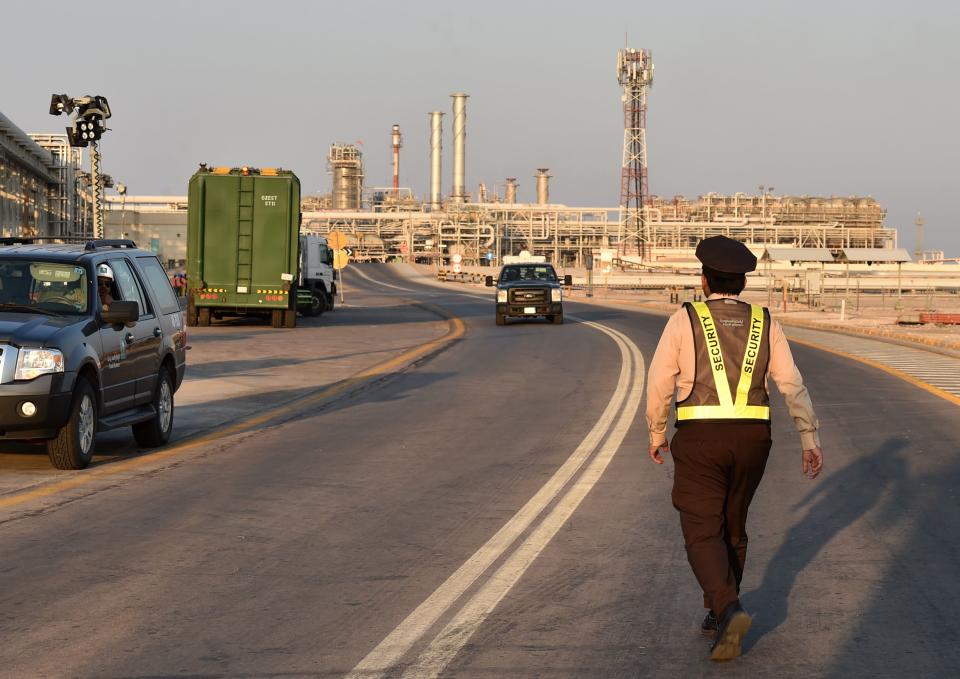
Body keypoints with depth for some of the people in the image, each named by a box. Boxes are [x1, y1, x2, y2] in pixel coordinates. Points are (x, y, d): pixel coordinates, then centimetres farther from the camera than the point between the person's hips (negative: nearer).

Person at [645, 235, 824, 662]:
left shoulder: (684, 320, -5)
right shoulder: (764, 324, 3)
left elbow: (660, 385, -2)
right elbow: (793, 385, -2)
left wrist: (656, 434, 12)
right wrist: (810, 441, -1)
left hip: (700, 440, -4)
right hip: (751, 440, 4)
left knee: (703, 536, -2)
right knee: (732, 526, 22)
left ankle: (729, 612, -25)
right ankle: (718, 613, 27)